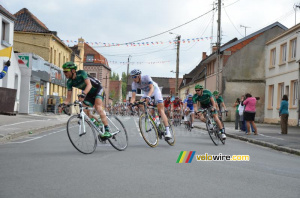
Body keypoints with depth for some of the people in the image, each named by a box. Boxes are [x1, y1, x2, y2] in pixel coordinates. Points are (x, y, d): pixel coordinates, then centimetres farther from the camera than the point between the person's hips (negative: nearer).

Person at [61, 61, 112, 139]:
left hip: (98, 89, -7)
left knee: (98, 108, -27)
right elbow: (68, 98, -10)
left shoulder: (81, 73, -25)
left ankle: (107, 131, -31)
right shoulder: (69, 82, -9)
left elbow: (89, 85, -39)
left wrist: (83, 94, -56)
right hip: (89, 94, 7)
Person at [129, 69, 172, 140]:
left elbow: (152, 88, -40)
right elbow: (133, 96, -24)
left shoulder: (146, 77, -31)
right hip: (146, 93, 6)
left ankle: (168, 131, -27)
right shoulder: (134, 84, -19)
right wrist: (131, 103, -45)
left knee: (160, 110, -19)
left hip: (155, 90, -6)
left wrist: (148, 97, -58)